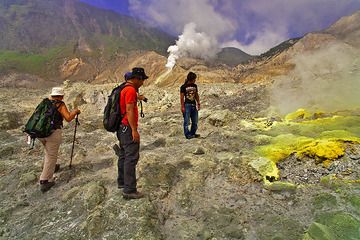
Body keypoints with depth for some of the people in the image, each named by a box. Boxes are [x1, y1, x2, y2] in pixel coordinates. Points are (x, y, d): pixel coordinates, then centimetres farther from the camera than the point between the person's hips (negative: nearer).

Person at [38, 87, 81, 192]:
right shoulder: (60, 105, -4)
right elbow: (68, 118, -11)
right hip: (53, 132, -7)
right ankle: (44, 182, -3)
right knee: (51, 156, -1)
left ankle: (50, 167, 48)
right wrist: (75, 112, 6)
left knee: (48, 151, 30)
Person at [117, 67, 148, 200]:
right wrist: (134, 130, -22)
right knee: (131, 158, -8)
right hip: (128, 128, -11)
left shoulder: (124, 89, 16)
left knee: (123, 155, 18)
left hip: (122, 128, 11)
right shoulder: (131, 90, -15)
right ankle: (129, 190, -4)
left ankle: (122, 182, 31)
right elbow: (129, 111, -21)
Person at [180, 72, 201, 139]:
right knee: (187, 121, -1)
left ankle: (192, 133, 22)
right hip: (187, 105, -6)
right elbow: (182, 97, -7)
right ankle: (187, 135, 8)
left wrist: (198, 104, 12)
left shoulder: (195, 86, 10)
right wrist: (182, 107, -10)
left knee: (195, 121, 10)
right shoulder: (183, 87, -7)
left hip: (194, 105, 6)